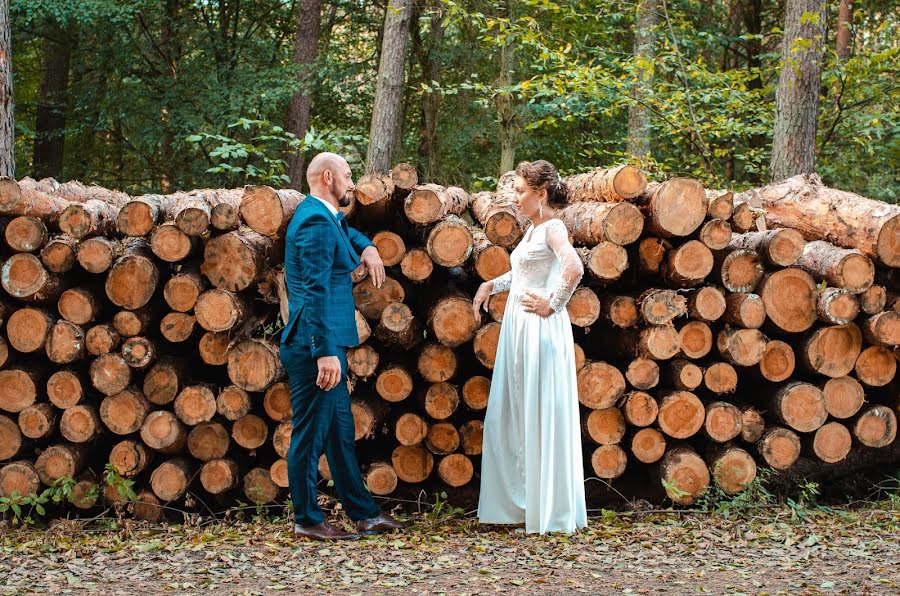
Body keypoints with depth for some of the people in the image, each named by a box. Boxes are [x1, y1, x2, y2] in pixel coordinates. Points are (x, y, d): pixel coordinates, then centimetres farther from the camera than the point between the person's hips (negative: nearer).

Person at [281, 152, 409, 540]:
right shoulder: (316, 221, -16)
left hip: (326, 345, 11)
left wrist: (365, 247, 18)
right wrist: (326, 353, -27)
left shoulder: (323, 217, 15)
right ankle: (307, 520, 5)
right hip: (315, 346, -11)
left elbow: (345, 233, 41)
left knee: (340, 431, 15)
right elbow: (316, 292, -23)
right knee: (311, 432, -3)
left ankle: (364, 514, 22)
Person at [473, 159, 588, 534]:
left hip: (541, 330, -10)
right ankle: (518, 502, 20)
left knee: (542, 418, -4)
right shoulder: (533, 229, 15)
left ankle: (552, 513, 3)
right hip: (518, 328, 10)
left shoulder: (552, 229, -13)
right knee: (511, 416, 12)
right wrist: (491, 286, 16)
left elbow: (574, 268, -31)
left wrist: (552, 305, -22)